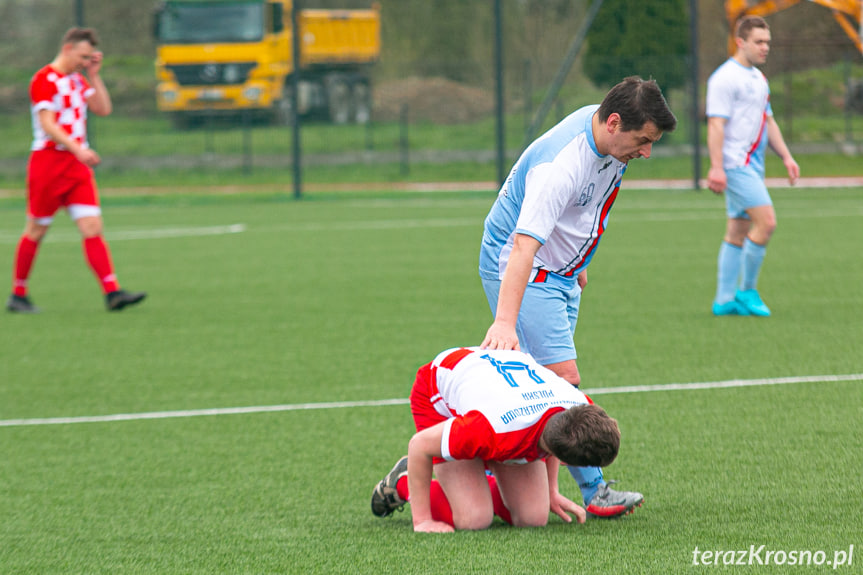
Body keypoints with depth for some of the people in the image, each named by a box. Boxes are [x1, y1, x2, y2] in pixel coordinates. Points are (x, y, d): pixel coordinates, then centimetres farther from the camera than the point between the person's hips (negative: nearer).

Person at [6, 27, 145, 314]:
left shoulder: (78, 81, 16)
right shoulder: (45, 80, -9)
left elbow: (103, 109, 13)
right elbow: (47, 123, -19)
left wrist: (94, 75, 6)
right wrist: (77, 149, -29)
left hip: (78, 166, 7)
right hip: (48, 160, -7)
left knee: (93, 228, -5)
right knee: (36, 230, 2)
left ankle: (112, 293, -14)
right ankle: (18, 295, 13)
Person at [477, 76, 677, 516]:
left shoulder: (604, 129, -5)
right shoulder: (560, 165, -33)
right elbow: (524, 246, -41)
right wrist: (505, 320, -50)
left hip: (561, 272, 9)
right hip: (523, 274, -9)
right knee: (563, 380, -14)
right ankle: (594, 492, -10)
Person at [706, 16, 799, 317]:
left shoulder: (758, 78, 18)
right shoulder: (725, 78, -12)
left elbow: (768, 122, 25)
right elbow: (716, 124, -17)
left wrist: (786, 156, 17)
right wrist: (716, 167, -23)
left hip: (752, 165, 9)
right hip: (735, 165, -9)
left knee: (738, 232, 9)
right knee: (766, 220, -16)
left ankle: (725, 300, 12)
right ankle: (747, 291, -7)